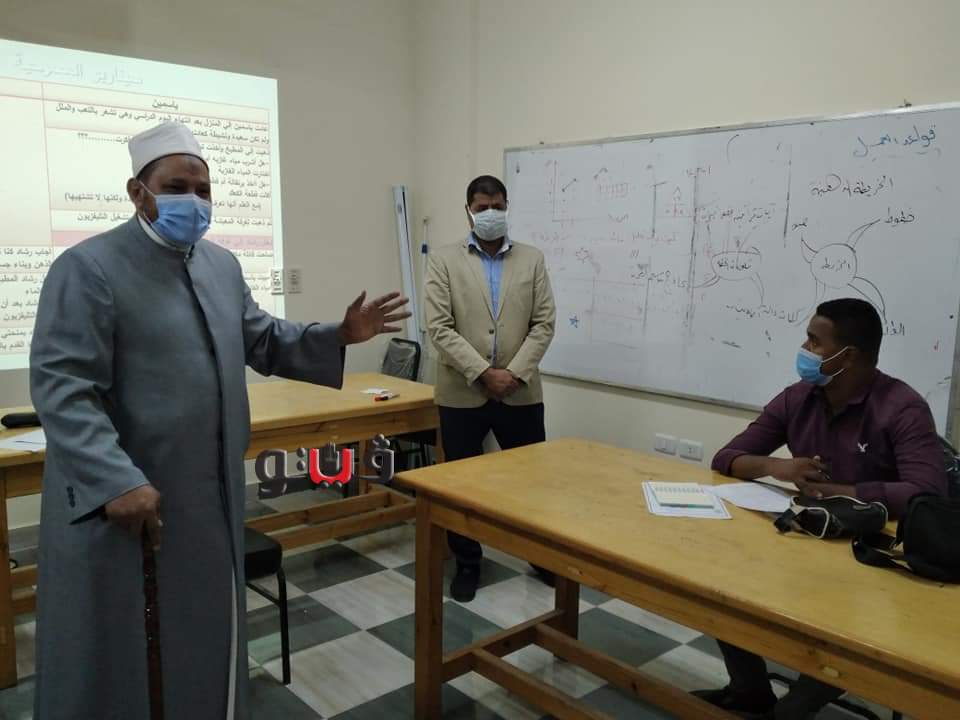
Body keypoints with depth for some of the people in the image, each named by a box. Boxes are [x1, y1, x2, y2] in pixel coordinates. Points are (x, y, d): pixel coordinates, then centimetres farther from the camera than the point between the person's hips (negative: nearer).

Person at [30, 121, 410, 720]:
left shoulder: (222, 265, 9)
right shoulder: (88, 268, -14)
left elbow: (263, 341, 16)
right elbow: (61, 389, -20)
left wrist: (340, 336, 3)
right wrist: (116, 480, -29)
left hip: (208, 492, 7)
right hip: (115, 495, -6)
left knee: (207, 633, 21)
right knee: (110, 648, 10)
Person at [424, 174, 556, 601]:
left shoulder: (532, 260, 7)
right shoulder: (444, 261, 0)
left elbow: (544, 324, 1)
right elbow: (439, 328, -8)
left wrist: (515, 373, -11)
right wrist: (483, 373, -15)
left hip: (521, 392, 2)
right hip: (462, 393, -1)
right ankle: (467, 564, 26)